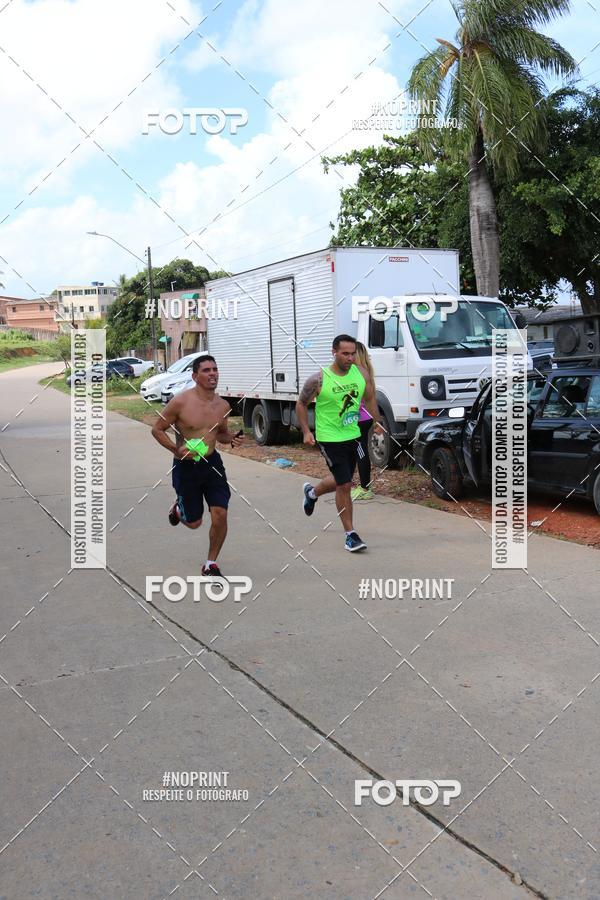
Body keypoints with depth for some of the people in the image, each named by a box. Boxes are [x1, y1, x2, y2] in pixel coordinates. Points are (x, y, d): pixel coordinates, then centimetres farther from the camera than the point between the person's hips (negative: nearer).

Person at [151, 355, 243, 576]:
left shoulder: (223, 405, -1)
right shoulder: (181, 402, -16)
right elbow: (157, 429, -6)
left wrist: (231, 439, -6)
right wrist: (176, 449, -21)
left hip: (212, 463, 3)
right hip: (186, 466, -3)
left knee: (220, 515, -9)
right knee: (194, 522, 10)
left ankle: (211, 564, 12)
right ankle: (179, 508, 48)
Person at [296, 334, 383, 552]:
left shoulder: (361, 373, -4)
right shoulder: (319, 380, -15)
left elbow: (370, 399, 12)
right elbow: (301, 404, -2)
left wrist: (377, 423, 8)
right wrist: (306, 431, -9)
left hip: (352, 436, 6)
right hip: (330, 438, -5)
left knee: (341, 481, 20)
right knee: (344, 485, -8)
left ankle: (311, 493, 52)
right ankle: (350, 535, 4)